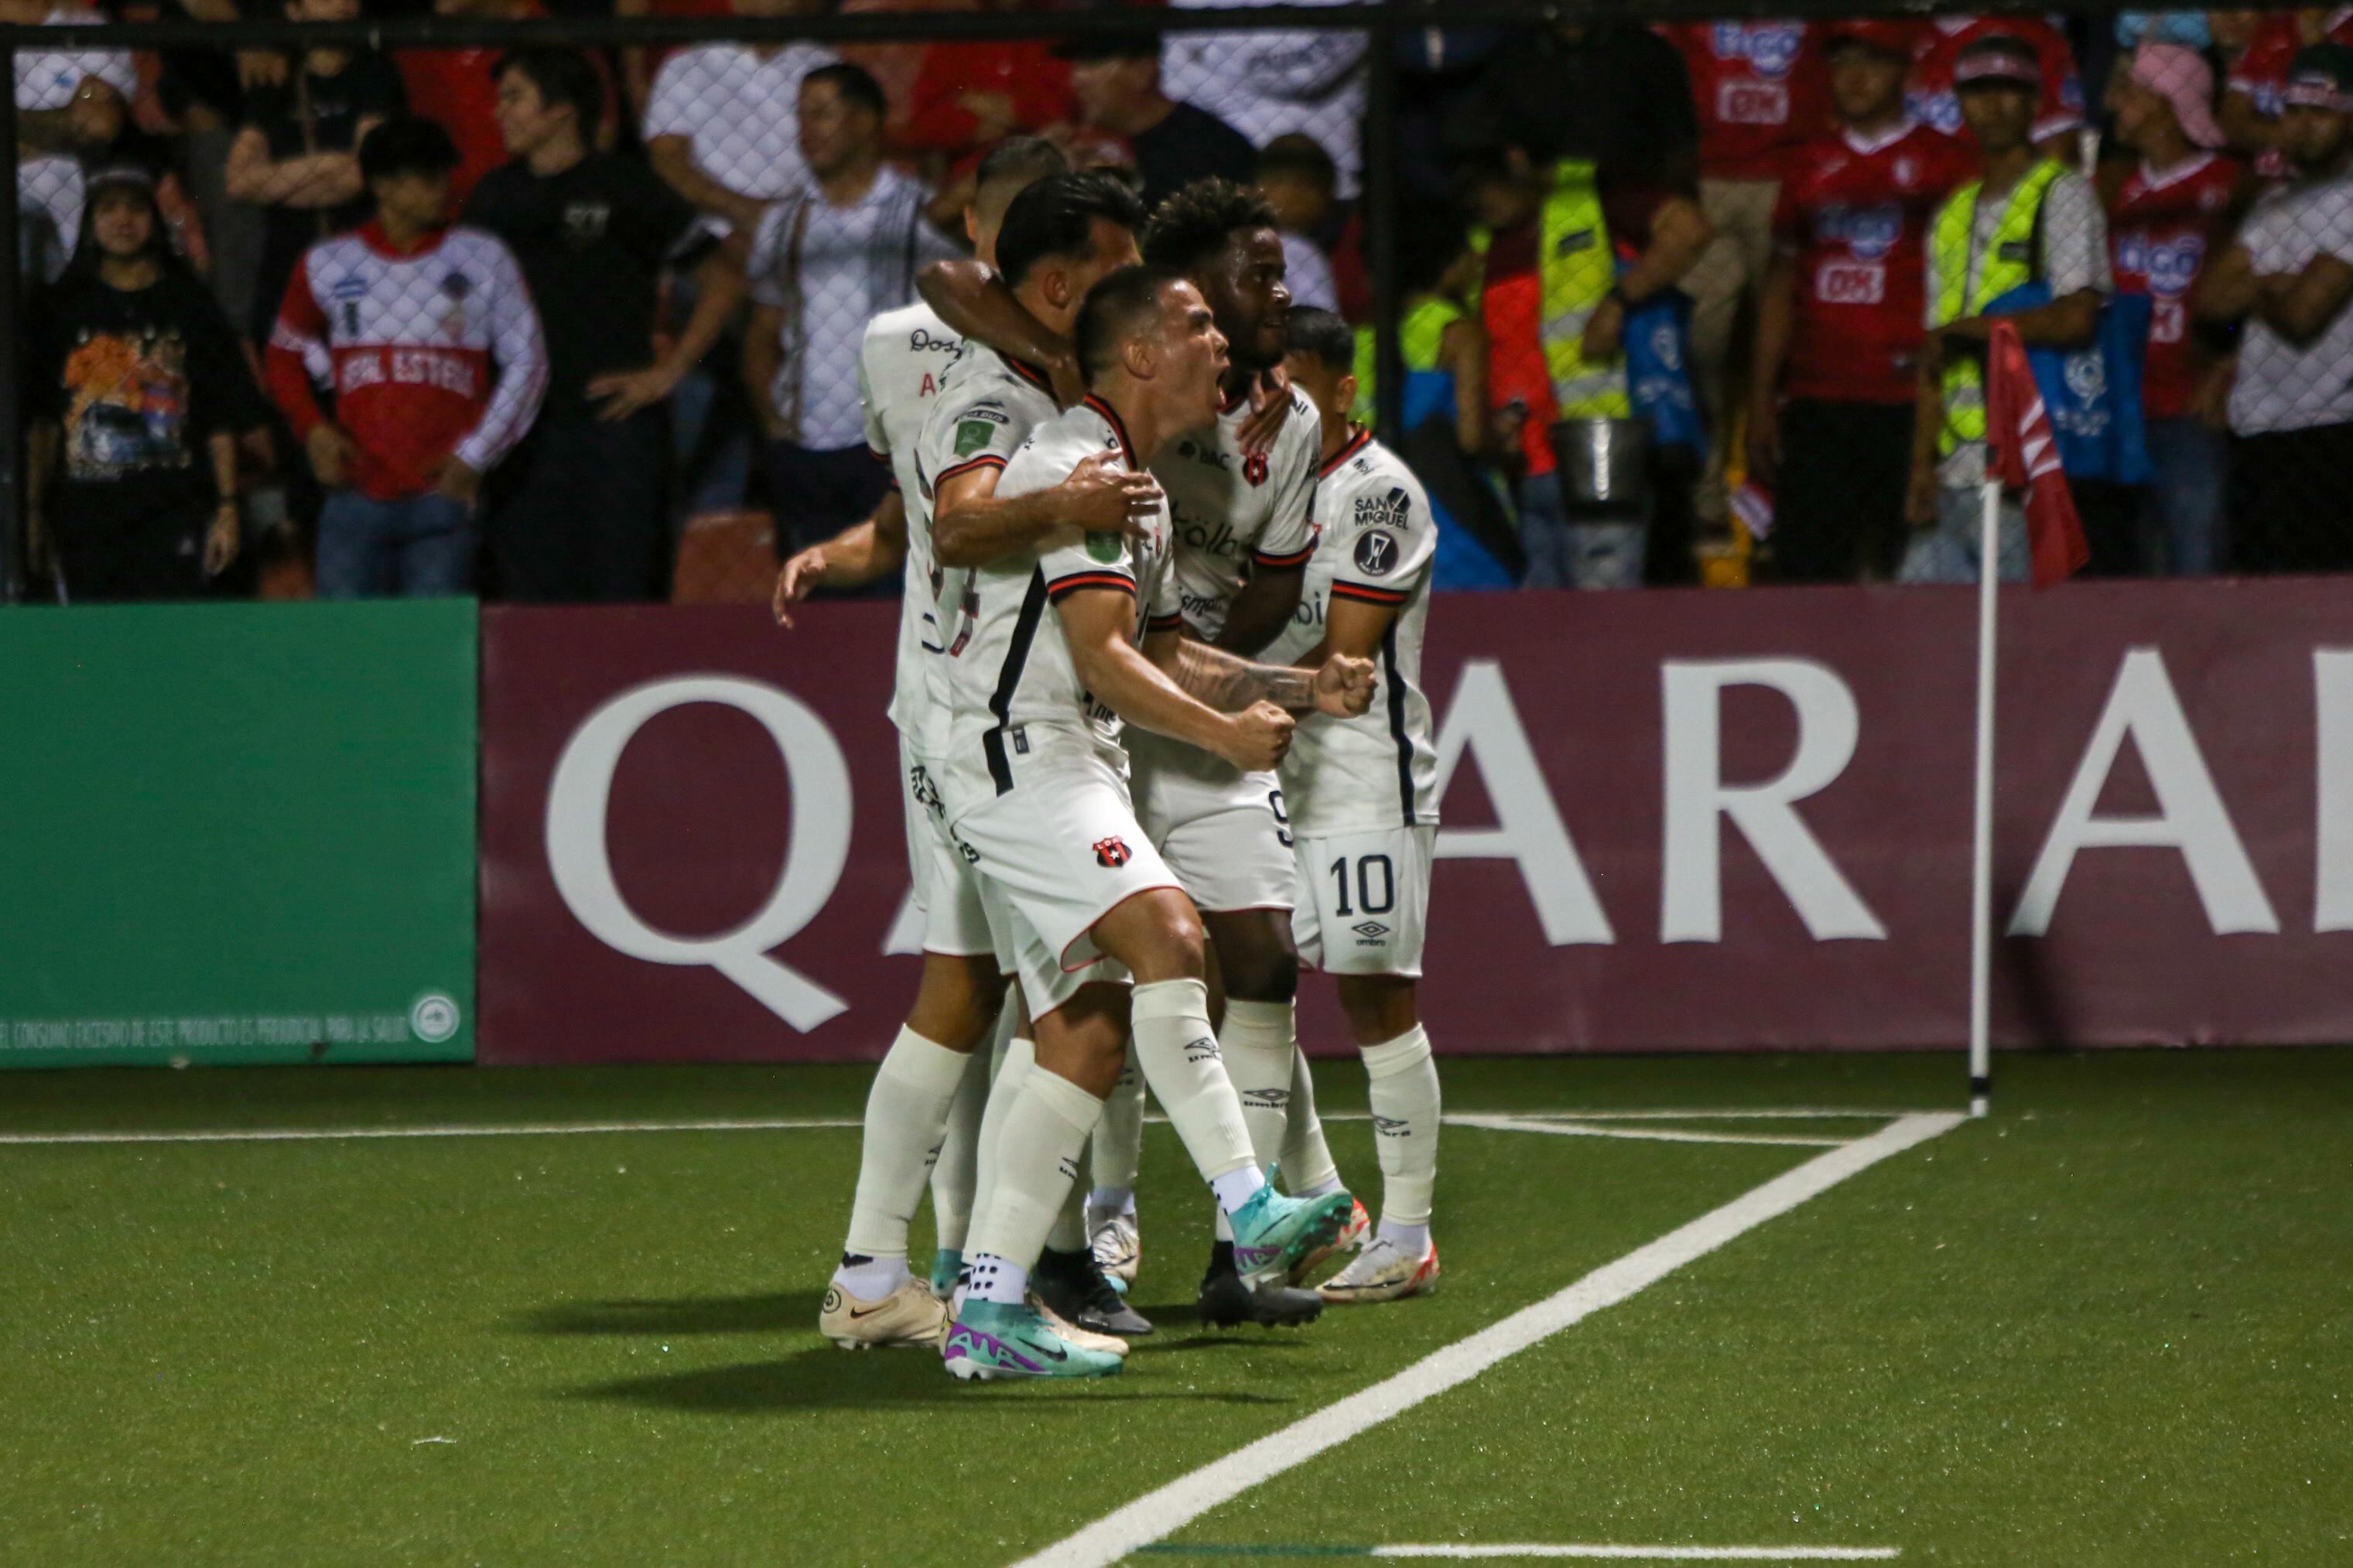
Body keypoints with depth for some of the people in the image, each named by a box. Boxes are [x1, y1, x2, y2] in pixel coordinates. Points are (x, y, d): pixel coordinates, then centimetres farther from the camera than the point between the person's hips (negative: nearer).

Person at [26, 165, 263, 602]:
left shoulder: (188, 305, 8)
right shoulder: (65, 308, 12)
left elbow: (223, 419, 6)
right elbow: (43, 422, 12)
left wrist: (226, 509, -1)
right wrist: (34, 511, 8)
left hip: (171, 514, -2)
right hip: (85, 513, 2)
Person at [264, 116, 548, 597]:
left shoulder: (483, 261, 7)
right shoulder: (327, 264, 10)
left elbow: (527, 364, 10)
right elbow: (285, 355, 22)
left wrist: (475, 455, 2)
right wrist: (312, 430, 5)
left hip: (441, 498, -1)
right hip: (356, 498, 1)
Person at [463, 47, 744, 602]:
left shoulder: (625, 188, -1)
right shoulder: (497, 197, 11)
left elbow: (723, 281, 2)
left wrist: (668, 372, -3)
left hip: (616, 417, -4)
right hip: (524, 427, 4)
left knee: (624, 595, -4)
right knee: (534, 595, 2)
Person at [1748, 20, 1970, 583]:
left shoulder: (1941, 161, 5)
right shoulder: (1810, 163, 18)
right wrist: (1761, 398, 12)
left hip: (1906, 407, -4)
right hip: (1814, 402, 4)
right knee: (1803, 568, -2)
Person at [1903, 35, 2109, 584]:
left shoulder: (2061, 195, -1)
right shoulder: (1953, 215, 20)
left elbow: (2076, 318, -15)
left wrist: (1967, 328, -5)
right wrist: (1922, 466, 8)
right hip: (1955, 473, 7)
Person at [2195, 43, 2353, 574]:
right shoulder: (2273, 206, 19)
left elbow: (2303, 313, -15)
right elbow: (2210, 296, 10)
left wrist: (2252, 291, 5)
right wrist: (2273, 285, -7)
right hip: (2257, 437, 8)